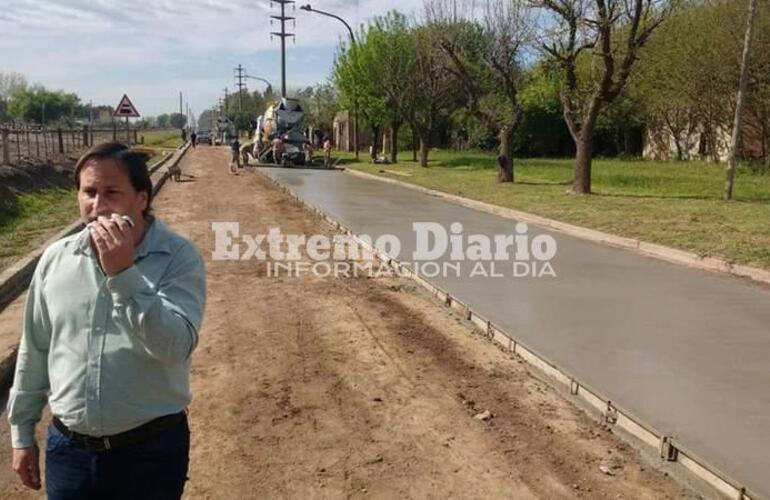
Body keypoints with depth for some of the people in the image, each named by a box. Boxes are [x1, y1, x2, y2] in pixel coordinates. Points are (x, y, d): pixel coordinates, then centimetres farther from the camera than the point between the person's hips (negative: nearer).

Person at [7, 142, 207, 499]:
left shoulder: (178, 257, -13)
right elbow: (34, 350, 8)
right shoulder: (55, 257, -1)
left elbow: (176, 346, -25)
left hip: (151, 448, -3)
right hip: (67, 447, 3)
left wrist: (123, 274, -30)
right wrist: (22, 432, 13)